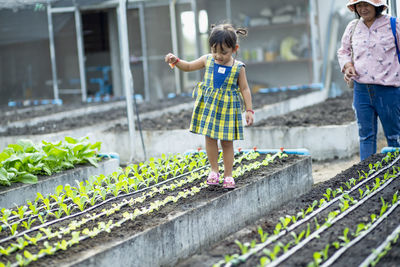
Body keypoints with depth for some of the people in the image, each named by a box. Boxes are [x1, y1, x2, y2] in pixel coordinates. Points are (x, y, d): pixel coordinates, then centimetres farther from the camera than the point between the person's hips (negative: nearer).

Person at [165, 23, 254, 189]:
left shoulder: (238, 68, -9)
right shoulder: (207, 60, -2)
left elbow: (244, 89, -3)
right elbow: (188, 67, 10)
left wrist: (249, 110, -6)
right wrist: (176, 61, -9)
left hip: (228, 109, -3)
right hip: (208, 106, 3)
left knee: (227, 142, 3)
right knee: (210, 139, 6)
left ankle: (228, 175, 13)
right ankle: (214, 170, 21)